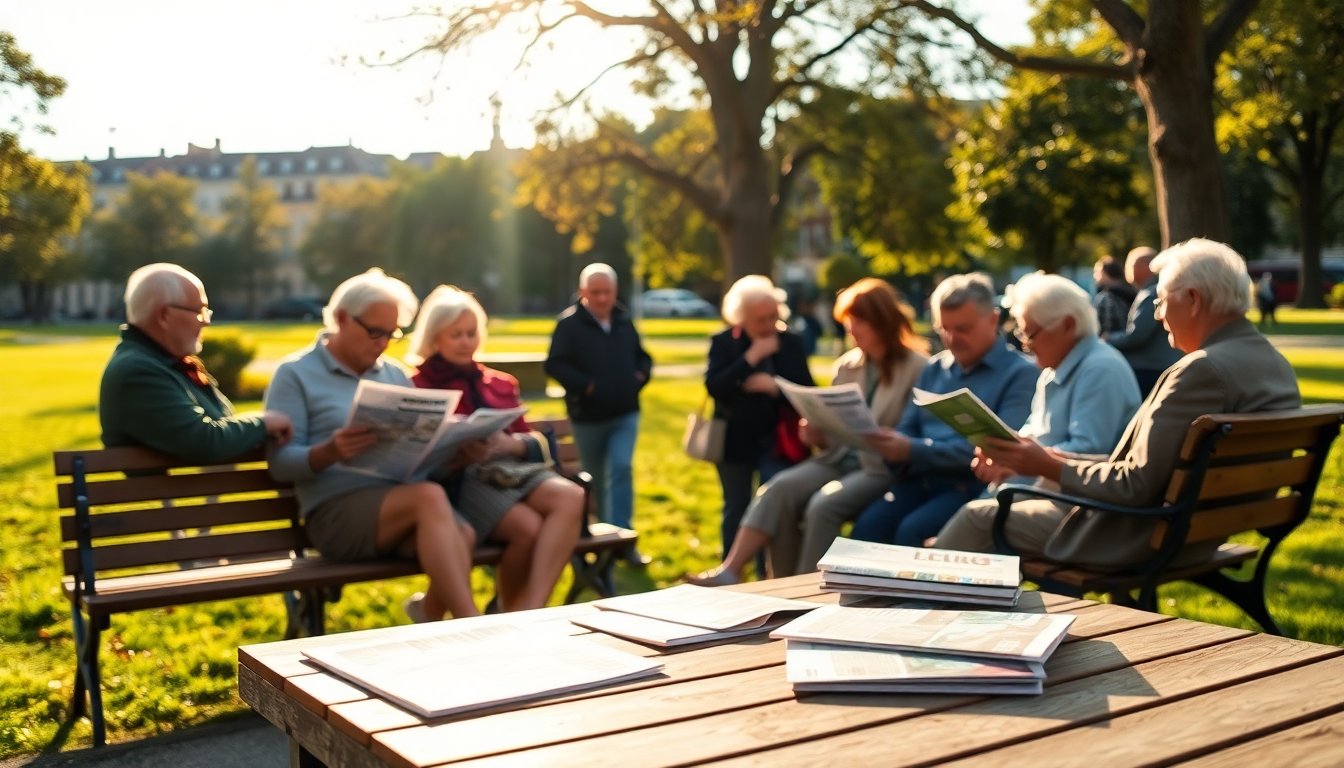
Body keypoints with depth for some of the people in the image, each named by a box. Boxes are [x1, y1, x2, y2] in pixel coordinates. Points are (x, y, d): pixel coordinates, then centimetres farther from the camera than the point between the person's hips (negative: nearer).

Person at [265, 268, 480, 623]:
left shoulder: (395, 374, 21)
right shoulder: (296, 374, 4)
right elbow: (280, 462, -4)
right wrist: (329, 452, -24)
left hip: (401, 504, 5)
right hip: (335, 511, -4)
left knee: (461, 534, -31)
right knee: (430, 498, -34)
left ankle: (432, 613, -5)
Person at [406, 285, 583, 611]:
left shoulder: (500, 383, 28)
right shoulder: (417, 388, 12)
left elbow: (537, 443, 20)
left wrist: (514, 444, -4)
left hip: (514, 467, 5)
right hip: (460, 478, -5)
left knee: (571, 496, -29)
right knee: (529, 527, -34)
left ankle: (530, 611, -37)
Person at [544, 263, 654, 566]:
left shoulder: (624, 321, 8)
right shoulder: (569, 323, -8)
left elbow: (642, 357, 19)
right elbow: (555, 365, -14)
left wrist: (640, 376, -1)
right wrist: (585, 385, -23)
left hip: (625, 414, 2)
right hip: (588, 416, -2)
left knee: (621, 470, -13)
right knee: (598, 479, 11)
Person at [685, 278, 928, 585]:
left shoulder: (917, 368, -5)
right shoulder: (846, 366, 14)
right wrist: (817, 435, -5)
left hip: (886, 468, -6)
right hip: (839, 458, 6)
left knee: (824, 504, -30)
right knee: (780, 488, -20)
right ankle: (729, 571, -23)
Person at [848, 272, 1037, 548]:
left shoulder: (1019, 373, -3)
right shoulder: (934, 368, 17)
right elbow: (908, 429, 17)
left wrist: (914, 451, -20)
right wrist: (892, 447, -10)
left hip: (974, 484, -5)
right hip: (922, 479, 5)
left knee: (912, 531, -30)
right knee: (868, 525, -22)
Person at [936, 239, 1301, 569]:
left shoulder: (1203, 371, -26)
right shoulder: (1277, 364, 5)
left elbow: (1136, 486, -25)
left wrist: (1049, 466, -12)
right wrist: (1069, 460, 10)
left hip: (1146, 538, -10)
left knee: (980, 517, 4)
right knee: (1011, 496, 25)